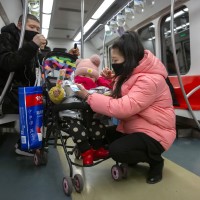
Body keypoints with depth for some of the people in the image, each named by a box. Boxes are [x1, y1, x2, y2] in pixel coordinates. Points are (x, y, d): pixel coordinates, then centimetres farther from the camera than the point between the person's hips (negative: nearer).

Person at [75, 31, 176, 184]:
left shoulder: (150, 80, -27)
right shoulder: (130, 73, 6)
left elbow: (122, 108, -36)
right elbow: (118, 98, 7)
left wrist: (88, 97, -30)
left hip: (154, 133, -9)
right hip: (134, 128, 10)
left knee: (117, 150, -26)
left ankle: (155, 161, 1)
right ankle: (132, 157, 18)